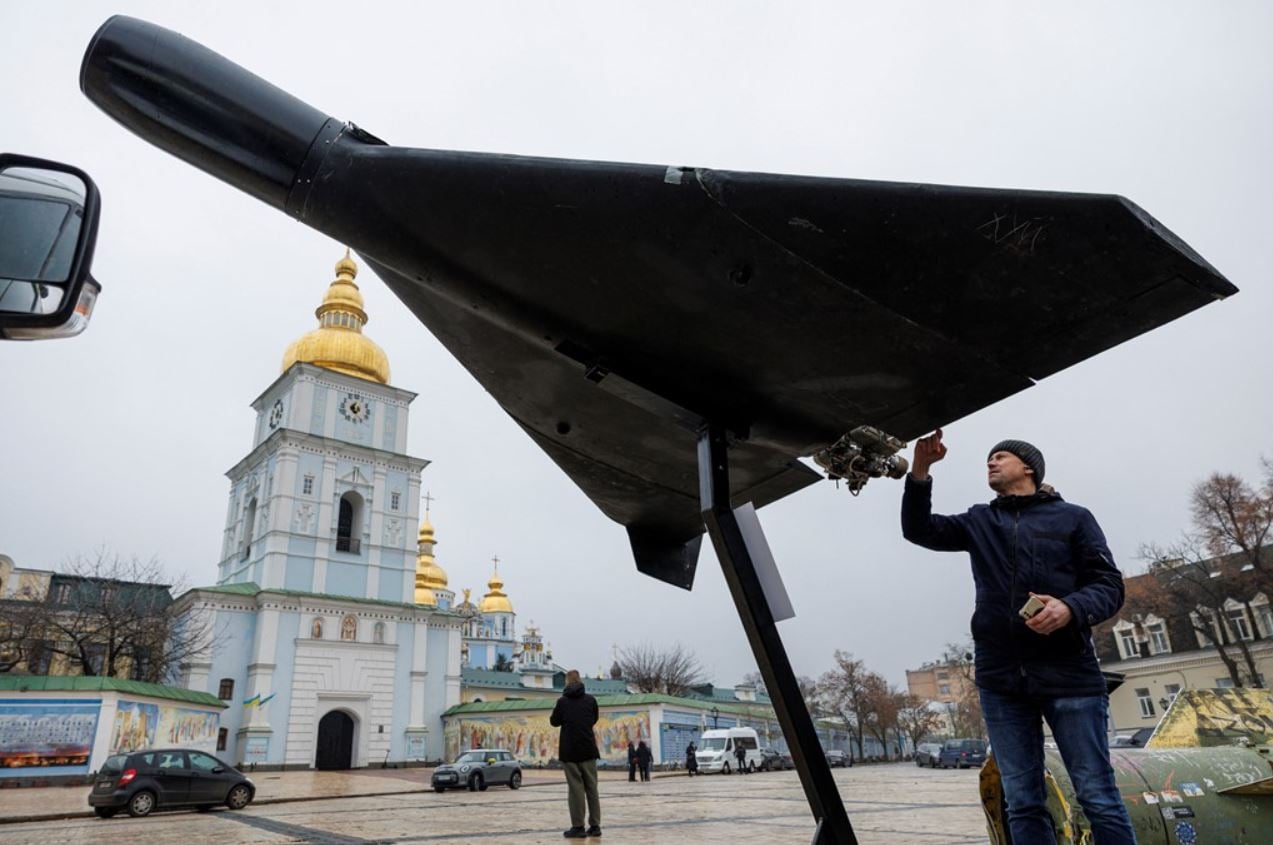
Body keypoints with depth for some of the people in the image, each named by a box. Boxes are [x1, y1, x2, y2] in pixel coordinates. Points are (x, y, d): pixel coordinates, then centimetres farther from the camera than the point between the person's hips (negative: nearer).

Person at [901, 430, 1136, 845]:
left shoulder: (1073, 517, 9)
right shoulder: (978, 522, 17)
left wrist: (1071, 608, -20)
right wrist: (920, 471, -6)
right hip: (1000, 678, 3)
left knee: (1099, 797, -2)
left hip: (1068, 672, -2)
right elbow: (919, 529, 8)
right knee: (1023, 803, 5)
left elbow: (1109, 586, 2)